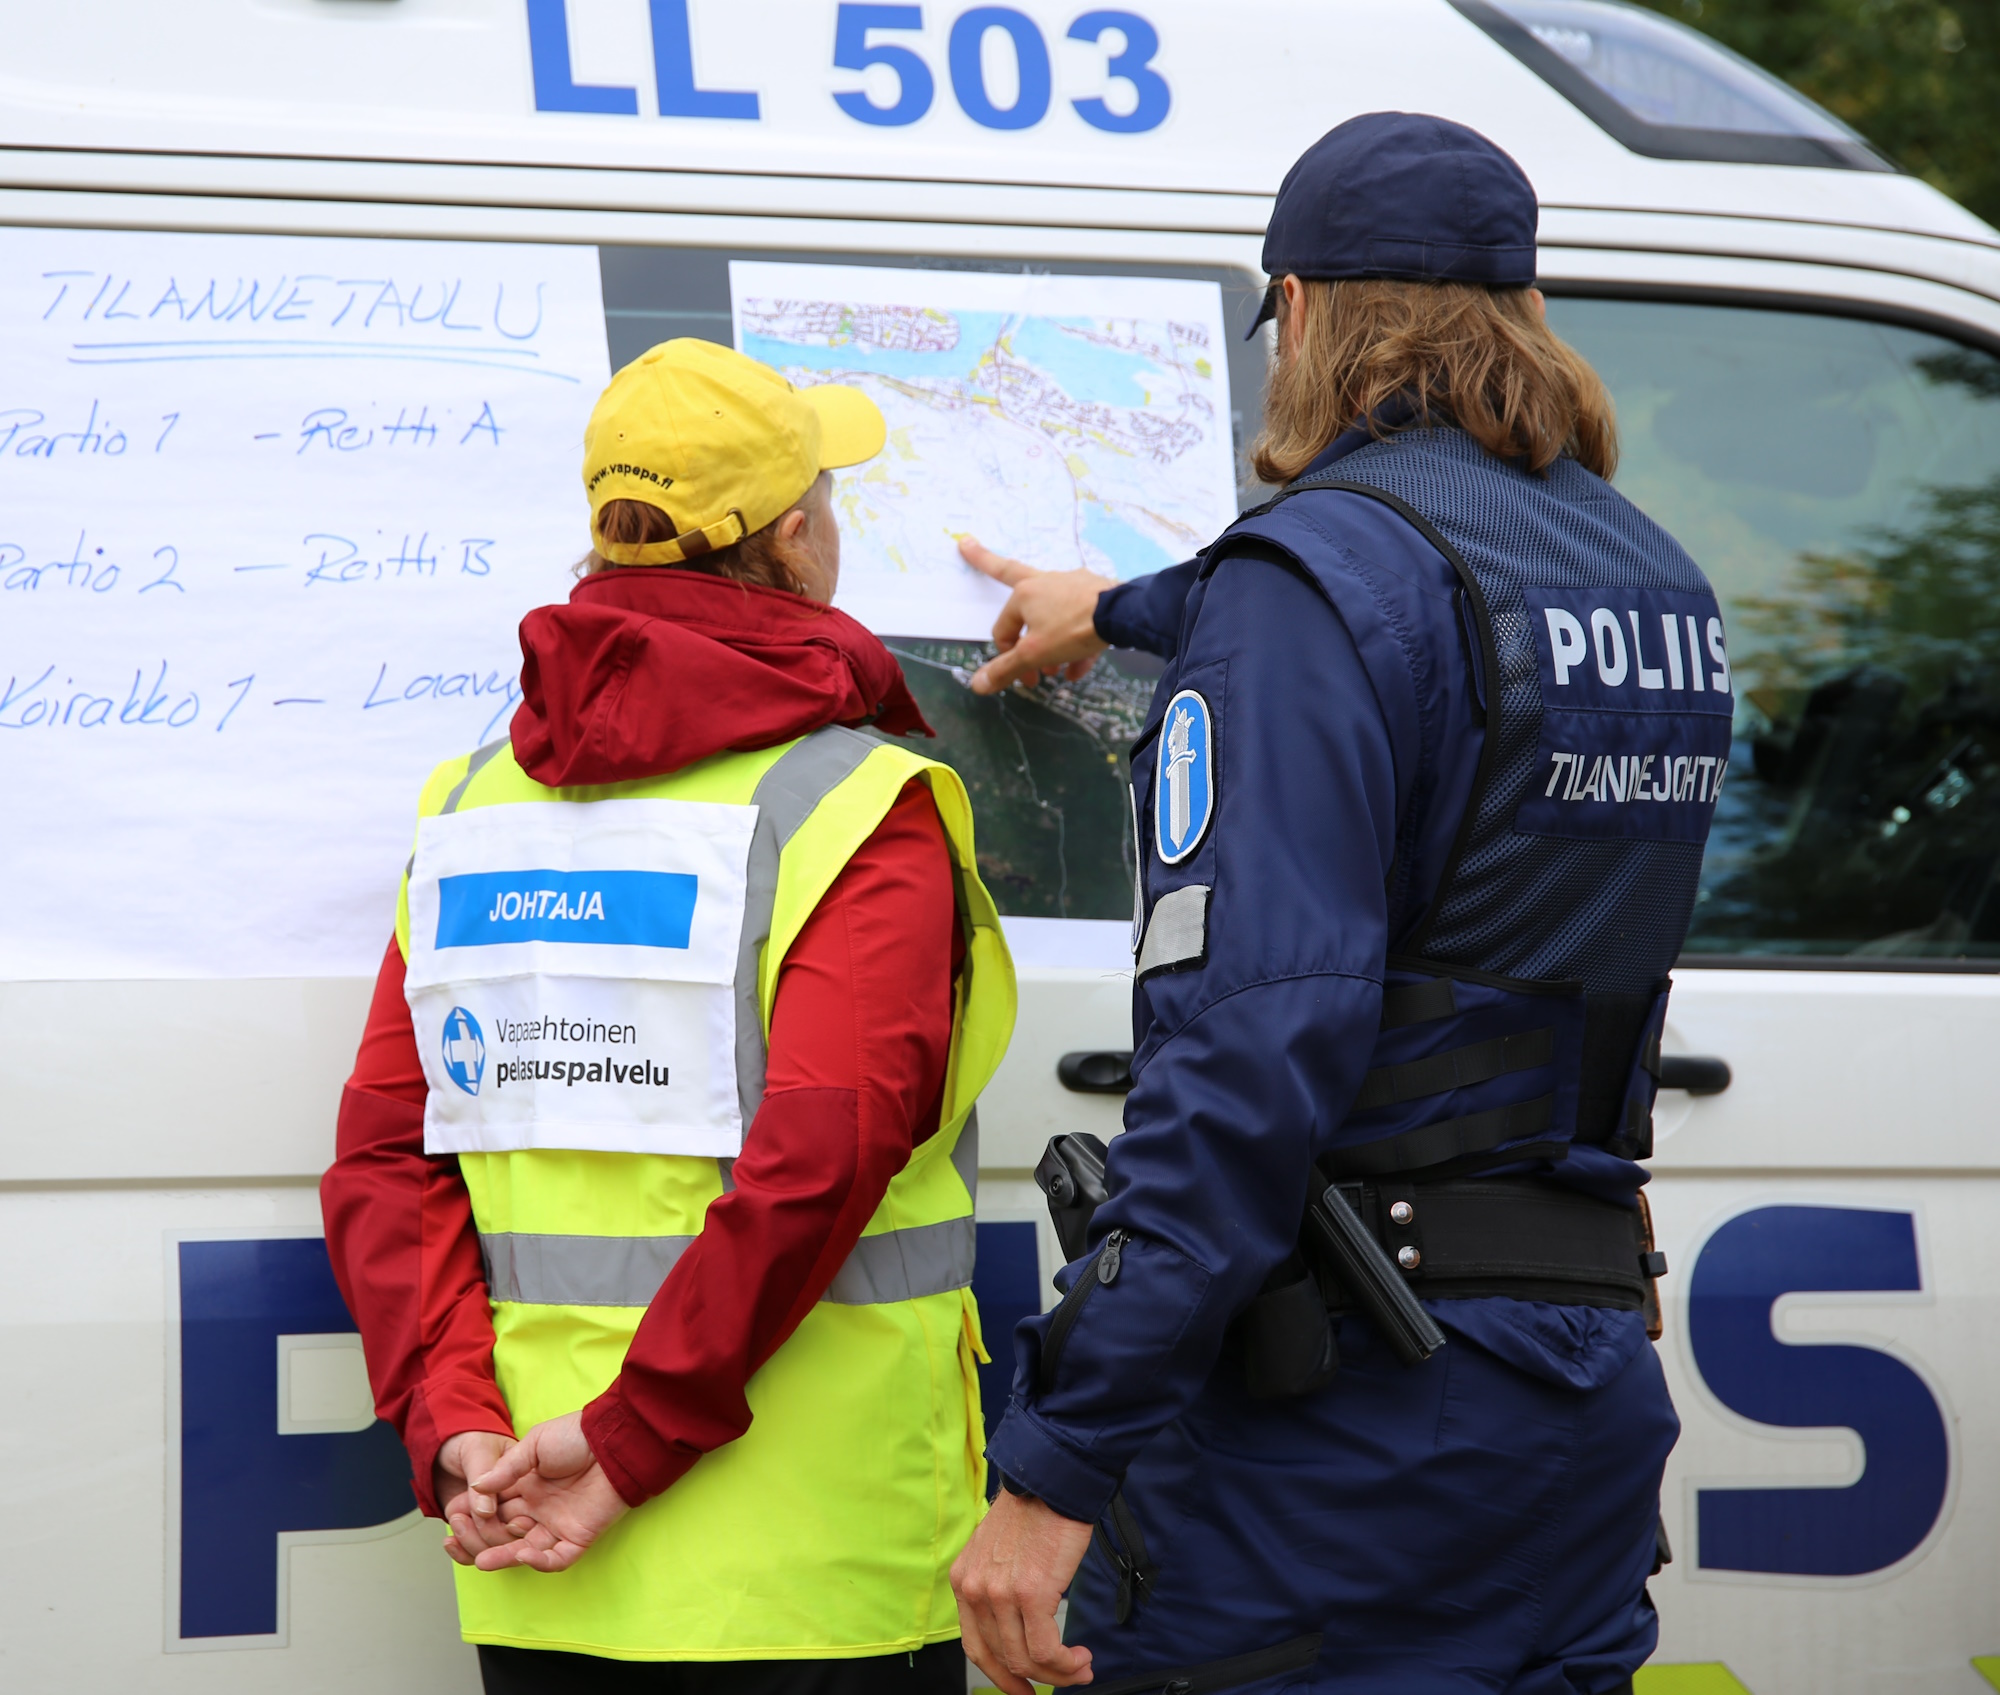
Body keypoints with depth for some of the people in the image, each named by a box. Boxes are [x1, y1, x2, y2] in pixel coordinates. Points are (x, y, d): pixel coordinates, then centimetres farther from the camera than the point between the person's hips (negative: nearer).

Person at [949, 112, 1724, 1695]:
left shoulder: (1317, 573, -12)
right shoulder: (1655, 580, 14)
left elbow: (1250, 1049, -22)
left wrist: (1058, 1470, -22)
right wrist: (1121, 614, 54)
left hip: (1342, 1404, -8)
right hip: (1590, 1387, 8)